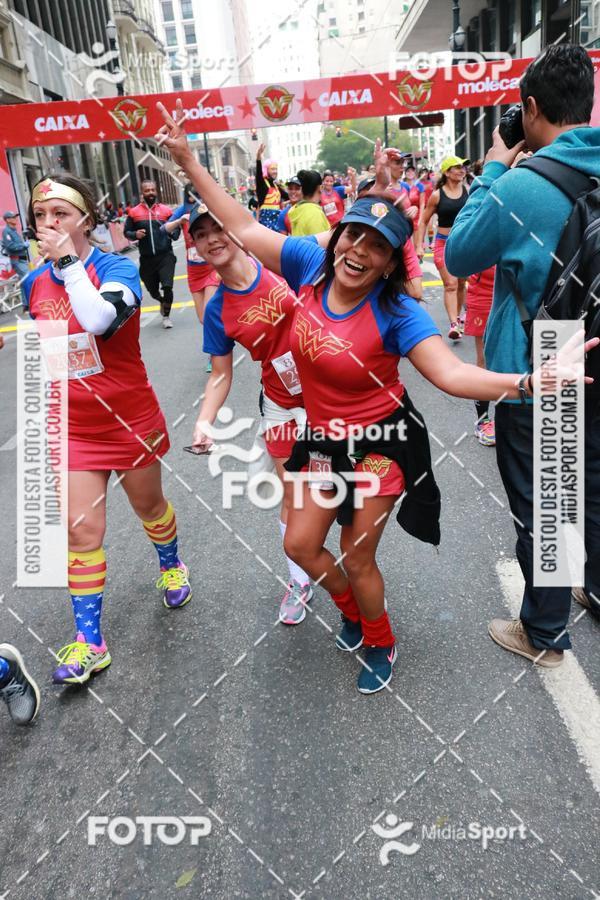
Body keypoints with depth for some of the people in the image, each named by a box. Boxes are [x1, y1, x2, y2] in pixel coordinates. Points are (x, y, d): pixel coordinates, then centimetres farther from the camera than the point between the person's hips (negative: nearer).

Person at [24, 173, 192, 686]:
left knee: (149, 505, 17)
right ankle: (89, 642, 13)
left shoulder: (117, 268, -14)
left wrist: (69, 260, -30)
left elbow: (100, 320, -37)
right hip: (72, 426, 3)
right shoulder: (34, 283, 0)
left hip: (131, 419, -3)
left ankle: (171, 565, 50)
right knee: (81, 529, 0)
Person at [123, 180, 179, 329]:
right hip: (146, 258, 2)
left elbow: (176, 228, 8)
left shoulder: (166, 210, 2)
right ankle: (163, 302, 49)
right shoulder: (134, 212, 2)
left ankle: (166, 315, 9)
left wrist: (173, 233, -14)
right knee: (152, 289, 13)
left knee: (167, 286, -14)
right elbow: (126, 232, 8)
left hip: (165, 255, -2)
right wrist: (135, 234, -12)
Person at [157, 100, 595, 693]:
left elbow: (452, 374, -30)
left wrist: (525, 383, -46)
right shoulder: (310, 265, -9)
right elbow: (242, 228, 0)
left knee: (356, 557, 5)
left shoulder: (396, 313, -21)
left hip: (381, 443, -5)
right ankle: (354, 612, 43)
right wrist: (187, 161, 2)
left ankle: (380, 645, 38)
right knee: (300, 544, 12)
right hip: (323, 439, 5)